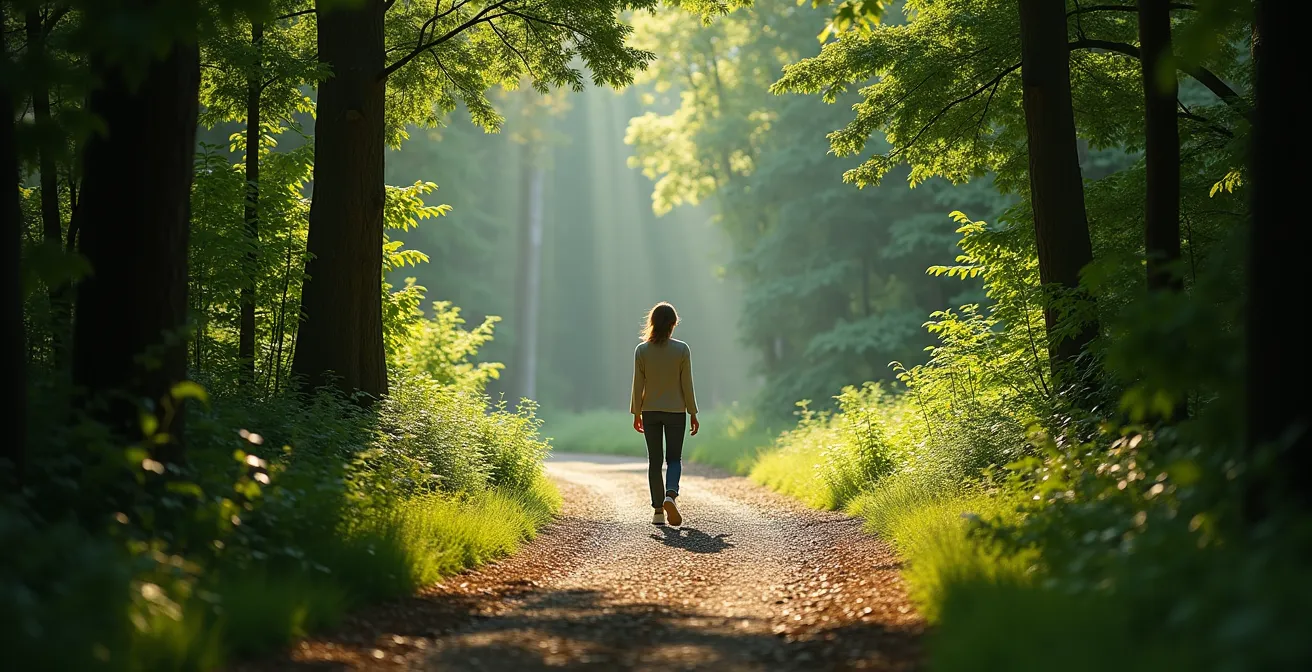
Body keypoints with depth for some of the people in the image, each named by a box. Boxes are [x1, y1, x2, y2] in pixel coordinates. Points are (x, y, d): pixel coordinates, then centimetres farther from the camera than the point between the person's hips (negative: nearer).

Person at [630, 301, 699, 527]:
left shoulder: (641, 350, -6)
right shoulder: (682, 349, -9)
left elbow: (638, 385, -2)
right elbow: (687, 384, -5)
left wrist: (636, 413, 8)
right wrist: (693, 413, 3)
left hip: (650, 412, 1)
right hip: (676, 411, -1)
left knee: (654, 460, 9)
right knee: (674, 458, 8)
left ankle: (658, 510, 8)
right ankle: (671, 495, -19)